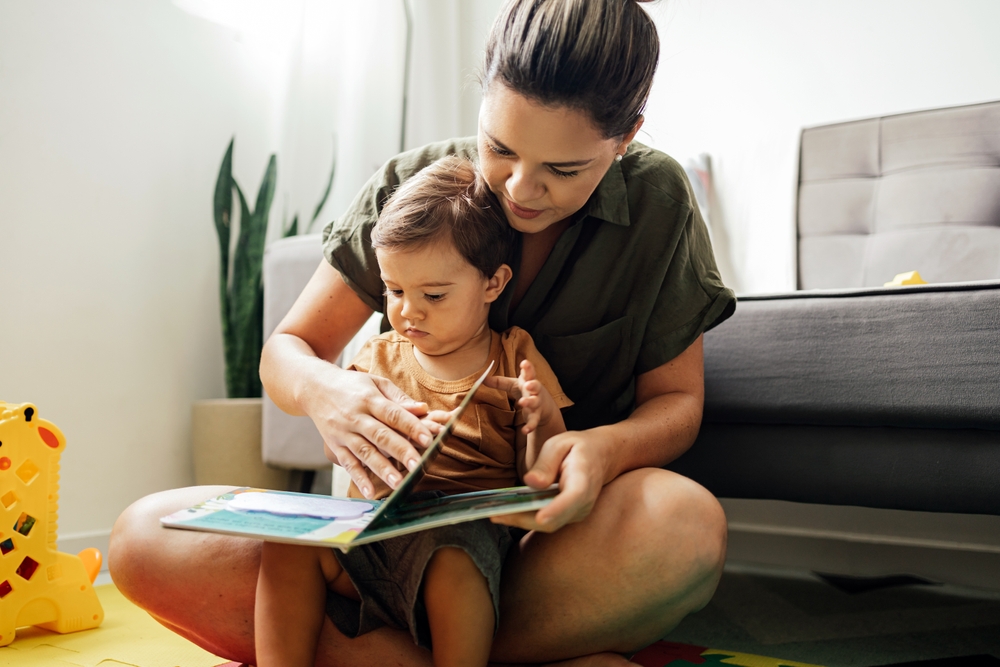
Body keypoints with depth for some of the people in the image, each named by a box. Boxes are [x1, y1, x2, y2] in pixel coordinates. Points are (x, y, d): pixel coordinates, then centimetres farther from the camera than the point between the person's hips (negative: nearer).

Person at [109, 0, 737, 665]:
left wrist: (606, 449, -25)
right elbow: (286, 351, 1)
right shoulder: (413, 184, -2)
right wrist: (323, 390, -25)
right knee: (146, 539, -21)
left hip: (562, 533, -1)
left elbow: (677, 400, 0)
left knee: (687, 522, -38)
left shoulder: (658, 200, -4)